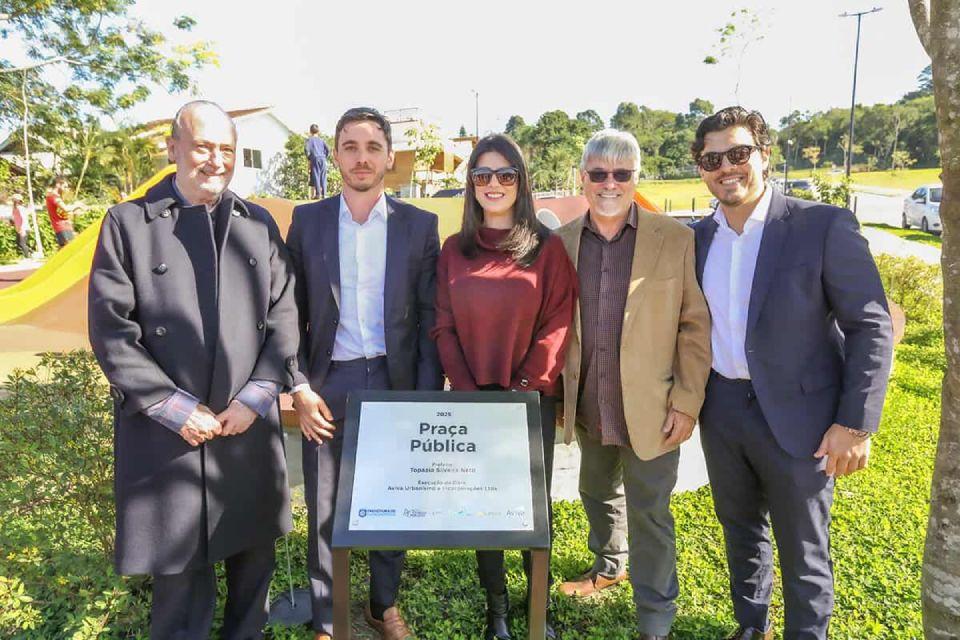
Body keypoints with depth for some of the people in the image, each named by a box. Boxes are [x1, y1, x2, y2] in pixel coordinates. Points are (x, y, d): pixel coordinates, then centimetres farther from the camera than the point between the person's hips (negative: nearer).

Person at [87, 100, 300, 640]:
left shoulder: (259, 223, 8)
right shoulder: (128, 223, 0)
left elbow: (284, 316, 5)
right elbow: (112, 330, -5)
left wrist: (255, 398, -6)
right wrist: (176, 409, -10)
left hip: (252, 429, 3)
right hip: (167, 434, -2)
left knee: (255, 558, 15)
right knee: (178, 570, 9)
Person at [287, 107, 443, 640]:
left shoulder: (419, 225, 1)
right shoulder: (307, 220, 2)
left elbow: (430, 319, 1)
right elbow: (291, 313, 3)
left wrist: (427, 397, -4)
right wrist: (299, 387, -5)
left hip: (395, 384, 0)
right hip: (328, 385, 0)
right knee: (324, 509, 10)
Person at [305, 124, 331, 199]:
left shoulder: (309, 139, 7)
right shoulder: (321, 140, 17)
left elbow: (306, 149, -9)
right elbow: (328, 150, 8)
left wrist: (308, 158, 3)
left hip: (315, 159, -3)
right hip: (323, 159, 3)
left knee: (316, 177, -4)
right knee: (323, 177, 5)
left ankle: (318, 194, -10)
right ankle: (324, 194, 1)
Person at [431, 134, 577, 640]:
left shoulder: (548, 248, -1)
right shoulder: (454, 250, 5)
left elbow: (557, 325, -6)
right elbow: (444, 328, 2)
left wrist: (522, 390, -14)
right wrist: (470, 393, -9)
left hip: (532, 400, -1)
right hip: (472, 402, 2)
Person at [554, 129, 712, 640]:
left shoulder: (675, 240, -9)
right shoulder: (561, 242, 0)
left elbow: (696, 326, -7)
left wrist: (687, 402, -10)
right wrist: (553, 394, 4)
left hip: (650, 409, -3)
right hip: (587, 407, 4)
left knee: (649, 513, 8)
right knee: (598, 494, 23)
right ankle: (609, 565, 50)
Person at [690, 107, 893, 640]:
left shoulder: (824, 226, -11)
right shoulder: (699, 236, 4)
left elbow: (871, 326, -11)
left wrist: (857, 422, -15)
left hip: (796, 416, -5)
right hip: (720, 411, 5)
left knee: (803, 551, 11)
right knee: (741, 531, 22)